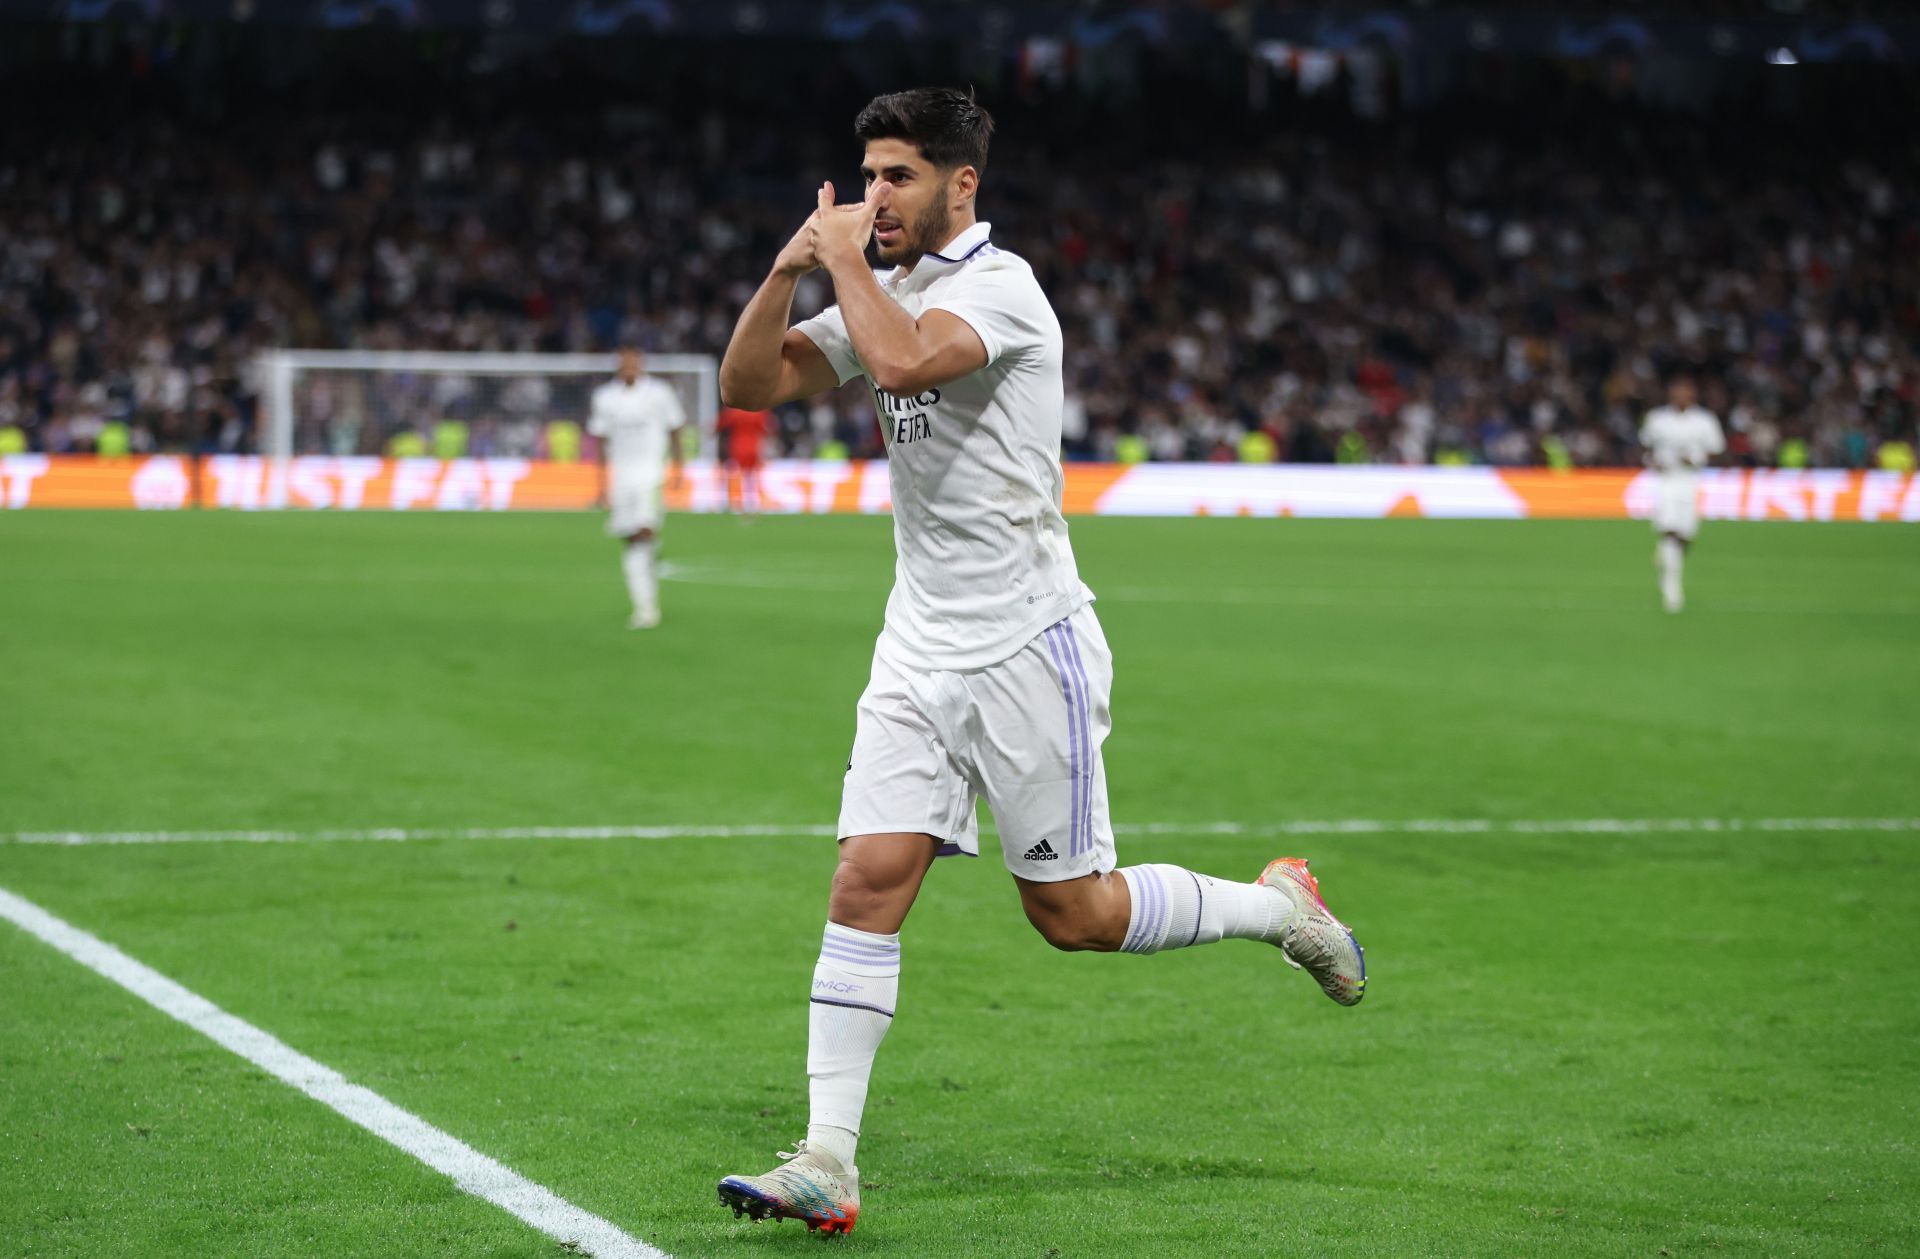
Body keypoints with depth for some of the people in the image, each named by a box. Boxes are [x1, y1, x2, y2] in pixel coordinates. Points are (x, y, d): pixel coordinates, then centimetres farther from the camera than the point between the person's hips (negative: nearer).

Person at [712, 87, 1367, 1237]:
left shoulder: (997, 284, -13)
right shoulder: (890, 294, 13)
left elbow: (902, 362, -33)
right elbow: (748, 384, 9)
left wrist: (847, 257, -17)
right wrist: (788, 270, -6)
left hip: (1026, 647, -7)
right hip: (920, 654, 7)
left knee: (1077, 915, 1)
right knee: (869, 883, -7)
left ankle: (1281, 904, 26)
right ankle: (828, 1163, -8)